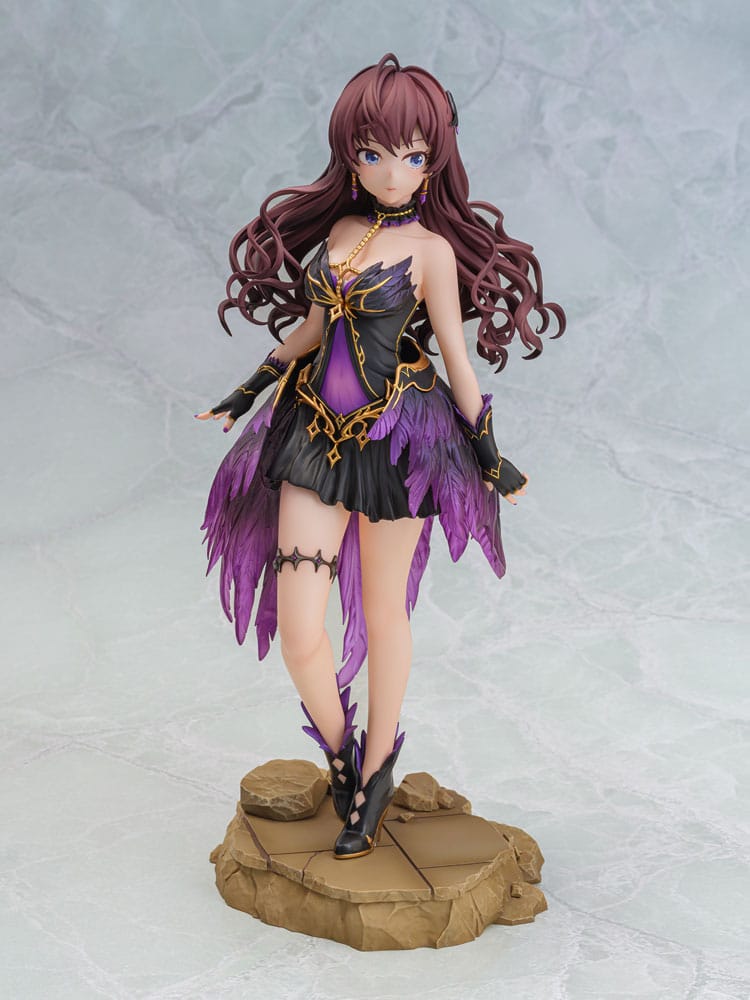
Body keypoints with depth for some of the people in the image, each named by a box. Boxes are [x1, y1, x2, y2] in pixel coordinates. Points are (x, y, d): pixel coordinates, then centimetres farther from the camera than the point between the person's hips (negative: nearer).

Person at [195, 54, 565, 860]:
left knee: (383, 612, 11)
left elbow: (455, 356, -2)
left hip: (396, 439, -4)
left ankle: (377, 773, 29)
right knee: (298, 632, -5)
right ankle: (339, 757, 21)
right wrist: (243, 396, 24)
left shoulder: (431, 248, -7)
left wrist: (491, 457, 0)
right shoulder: (337, 231, 6)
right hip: (316, 432, 4)